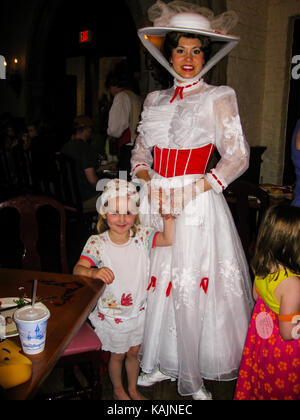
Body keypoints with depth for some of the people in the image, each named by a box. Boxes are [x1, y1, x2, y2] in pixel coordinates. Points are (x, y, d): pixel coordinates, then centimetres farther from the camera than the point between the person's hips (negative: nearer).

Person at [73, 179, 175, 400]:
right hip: (112, 314, -3)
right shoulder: (97, 243, -21)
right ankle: (118, 391, 49)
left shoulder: (142, 235, -12)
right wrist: (93, 272, -52)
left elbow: (168, 239, -22)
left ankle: (133, 390, 50)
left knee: (133, 352, 24)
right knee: (118, 355, 19)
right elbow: (78, 269, -31)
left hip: (138, 311, 3)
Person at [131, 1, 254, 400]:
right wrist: (146, 180, -4)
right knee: (157, 282, 10)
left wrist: (199, 187, -16)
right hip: (156, 206, 4)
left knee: (194, 288, 1)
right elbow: (140, 150, 16)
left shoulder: (218, 98, 0)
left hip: (197, 208, -4)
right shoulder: (155, 100, 13)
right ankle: (159, 363, 32)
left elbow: (238, 157, -5)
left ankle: (193, 375, 22)